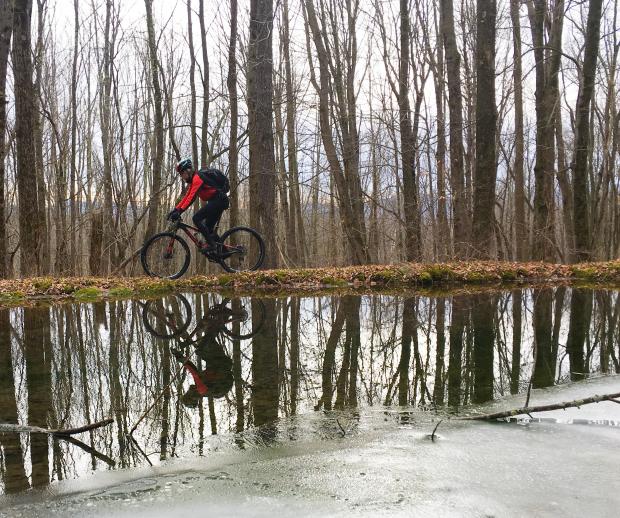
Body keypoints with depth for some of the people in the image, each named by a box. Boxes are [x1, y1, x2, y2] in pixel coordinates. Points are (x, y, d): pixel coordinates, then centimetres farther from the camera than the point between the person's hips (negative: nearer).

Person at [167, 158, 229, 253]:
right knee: (208, 228, 10)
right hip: (220, 201, 10)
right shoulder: (193, 180, 17)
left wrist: (180, 211, -28)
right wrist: (175, 209, 9)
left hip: (219, 200, -10)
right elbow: (187, 196, 17)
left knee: (196, 219, -15)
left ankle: (210, 244, -14)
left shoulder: (197, 178, -14)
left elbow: (191, 197, -24)